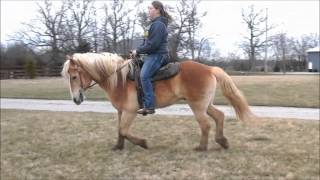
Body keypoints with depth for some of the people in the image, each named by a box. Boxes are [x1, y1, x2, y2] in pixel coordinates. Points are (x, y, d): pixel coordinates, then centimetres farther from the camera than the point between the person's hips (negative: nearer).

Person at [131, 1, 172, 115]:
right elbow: (147, 42, 23)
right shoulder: (155, 24, 21)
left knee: (144, 75, -27)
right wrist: (137, 51, 9)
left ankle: (149, 106, -30)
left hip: (158, 55, -11)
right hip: (152, 55, 11)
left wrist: (138, 51, -11)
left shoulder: (158, 24, -12)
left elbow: (153, 45, -20)